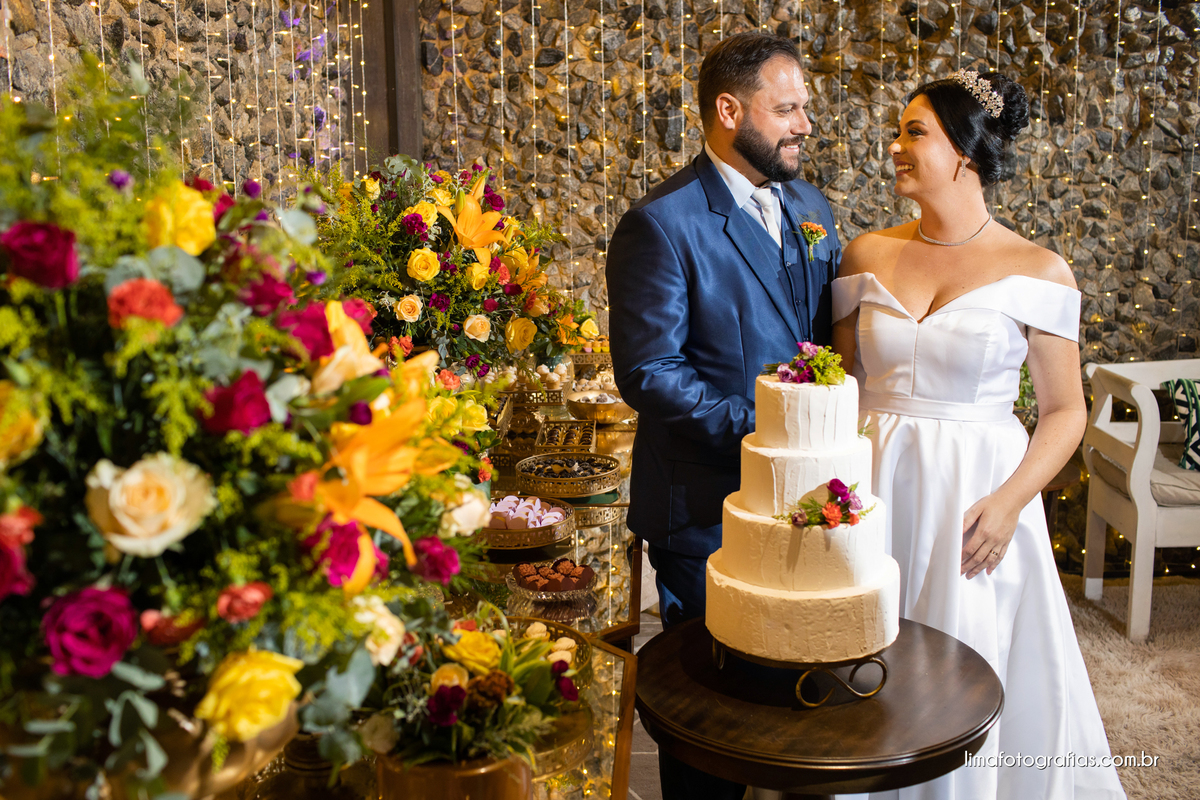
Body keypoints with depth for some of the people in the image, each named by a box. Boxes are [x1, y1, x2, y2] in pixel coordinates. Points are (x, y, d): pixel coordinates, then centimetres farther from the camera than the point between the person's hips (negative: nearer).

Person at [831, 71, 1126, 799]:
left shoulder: (1037, 271, -6)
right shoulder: (869, 255, 3)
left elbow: (1066, 410, -2)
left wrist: (1010, 501, -15)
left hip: (976, 499, -2)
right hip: (876, 488, 3)